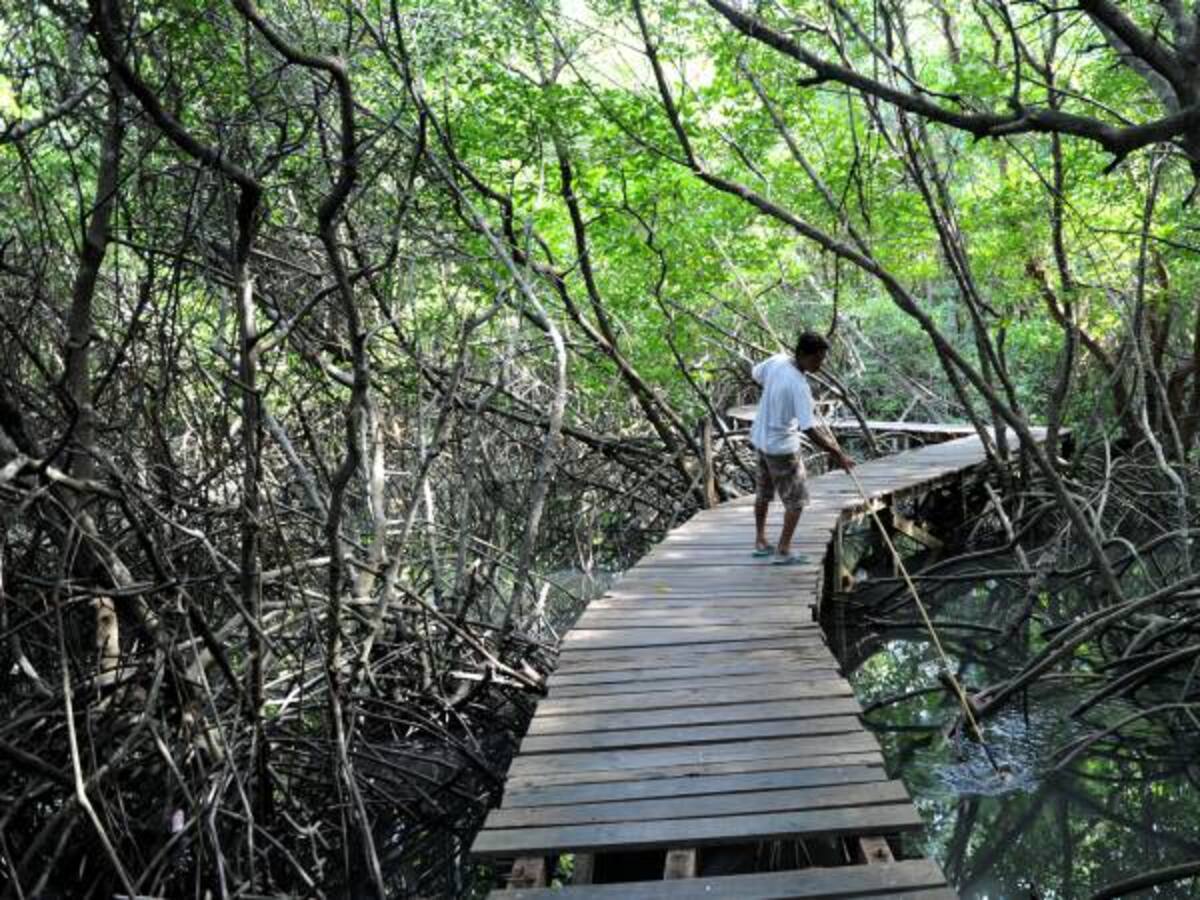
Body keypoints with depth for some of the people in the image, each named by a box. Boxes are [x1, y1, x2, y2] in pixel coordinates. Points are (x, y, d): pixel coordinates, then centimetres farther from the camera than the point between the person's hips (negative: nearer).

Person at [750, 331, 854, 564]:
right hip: (782, 447, -9)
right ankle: (783, 551, 10)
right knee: (796, 500, 5)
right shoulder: (799, 386, -30)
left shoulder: (777, 360, -8)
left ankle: (760, 542, 34)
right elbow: (809, 429, -31)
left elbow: (756, 374, 13)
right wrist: (838, 454, -27)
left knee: (763, 492, 21)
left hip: (762, 439, 9)